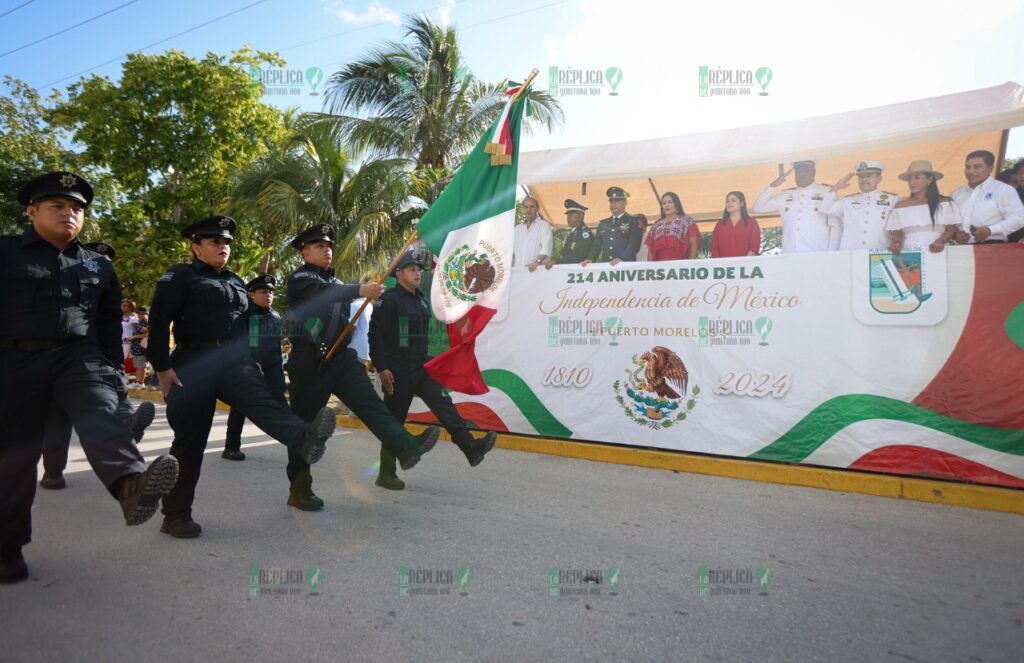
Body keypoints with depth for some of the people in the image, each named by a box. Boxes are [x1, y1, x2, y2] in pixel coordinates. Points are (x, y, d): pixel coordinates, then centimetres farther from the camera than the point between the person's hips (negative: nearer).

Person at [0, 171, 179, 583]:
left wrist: (113, 369, 15)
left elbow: (109, 323, 20)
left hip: (80, 355, 1)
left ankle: (131, 485, -56)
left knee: (100, 414, -28)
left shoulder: (98, 265, 16)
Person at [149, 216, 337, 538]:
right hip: (194, 364, -3)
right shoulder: (180, 276, 3)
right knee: (190, 440, 0)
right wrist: (162, 367, -12)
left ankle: (304, 438, -57)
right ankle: (176, 515, 13)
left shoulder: (236, 282, 23)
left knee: (260, 398, -27)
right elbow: (159, 321, -5)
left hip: (235, 361, 4)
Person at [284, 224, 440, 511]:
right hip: (310, 361, -6)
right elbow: (324, 293, -25)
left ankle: (406, 448, -31)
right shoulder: (299, 279, -2)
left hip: (342, 357, 6)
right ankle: (299, 489, 10)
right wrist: (360, 290, -39)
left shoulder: (337, 282, 22)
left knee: (370, 403, -14)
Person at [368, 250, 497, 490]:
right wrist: (381, 369, -20)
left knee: (444, 403, -13)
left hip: (422, 368, 7)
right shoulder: (389, 299, -9)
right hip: (398, 372, -6)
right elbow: (375, 335, -14)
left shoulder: (422, 300, 16)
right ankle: (386, 474, 15)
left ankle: (471, 448, -25)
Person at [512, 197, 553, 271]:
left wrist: (537, 261, -23)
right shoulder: (517, 228, 23)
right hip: (516, 269, 4)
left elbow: (546, 248, -8)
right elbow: (511, 248, 17)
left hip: (535, 270, -4)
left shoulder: (544, 225, 5)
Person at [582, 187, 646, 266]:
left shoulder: (634, 221, 3)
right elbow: (597, 245, 16)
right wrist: (590, 259, -4)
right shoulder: (603, 224, 18)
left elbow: (634, 244, -9)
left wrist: (621, 259, -25)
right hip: (605, 266, 4)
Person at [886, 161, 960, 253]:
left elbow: (951, 228, 7)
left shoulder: (944, 203, 9)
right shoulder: (900, 206, 11)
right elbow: (897, 232, 9)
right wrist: (896, 243, -12)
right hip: (909, 254, 0)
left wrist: (940, 241, -12)